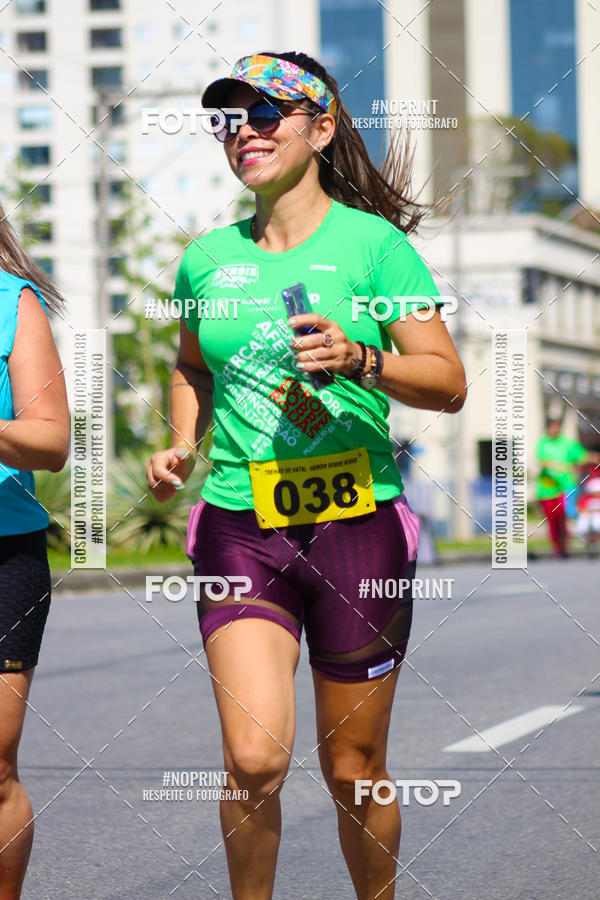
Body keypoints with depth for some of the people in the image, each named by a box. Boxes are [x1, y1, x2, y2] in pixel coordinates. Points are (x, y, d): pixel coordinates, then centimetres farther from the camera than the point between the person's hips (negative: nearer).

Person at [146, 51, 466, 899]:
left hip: (358, 526, -2)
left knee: (353, 771, 7)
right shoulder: (206, 258, 9)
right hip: (240, 530, 2)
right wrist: (182, 447, 12)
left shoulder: (372, 242, -2)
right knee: (255, 757, -15)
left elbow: (448, 383, -4)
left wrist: (359, 359, -21)